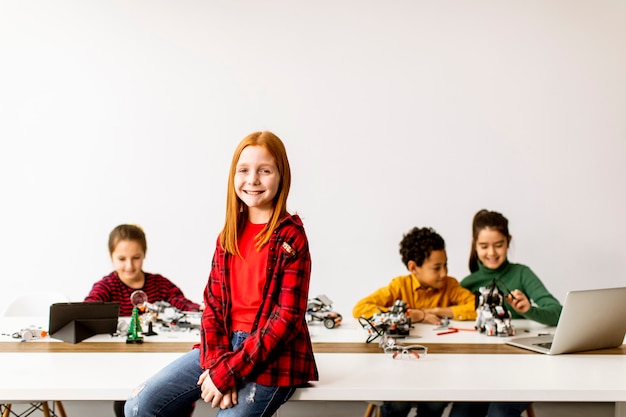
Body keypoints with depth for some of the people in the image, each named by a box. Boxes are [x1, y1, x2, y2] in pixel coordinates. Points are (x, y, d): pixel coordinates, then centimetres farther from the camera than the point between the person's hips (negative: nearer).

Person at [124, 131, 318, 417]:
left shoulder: (291, 238, -9)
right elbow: (212, 304, 6)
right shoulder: (230, 234, 8)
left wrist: (228, 371, -17)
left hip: (269, 356, -5)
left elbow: (287, 317, -14)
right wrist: (216, 362, -12)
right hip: (224, 346, 5)